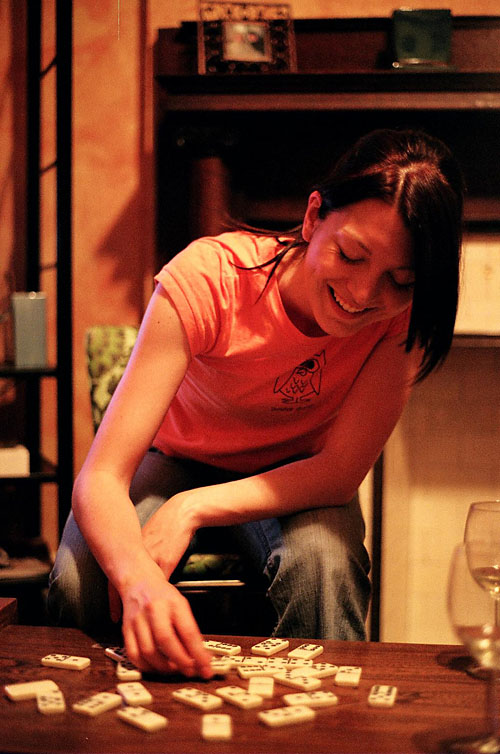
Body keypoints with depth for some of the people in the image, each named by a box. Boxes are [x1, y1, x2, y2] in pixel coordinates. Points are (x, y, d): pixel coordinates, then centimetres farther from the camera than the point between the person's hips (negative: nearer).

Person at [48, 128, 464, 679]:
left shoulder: (406, 310, -25)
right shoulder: (206, 278, -32)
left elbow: (340, 472, -23)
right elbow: (99, 477, -37)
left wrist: (194, 508, -36)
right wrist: (138, 577, -58)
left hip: (295, 479, 1)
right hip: (176, 461, 0)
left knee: (324, 561, -34)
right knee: (81, 578, -30)